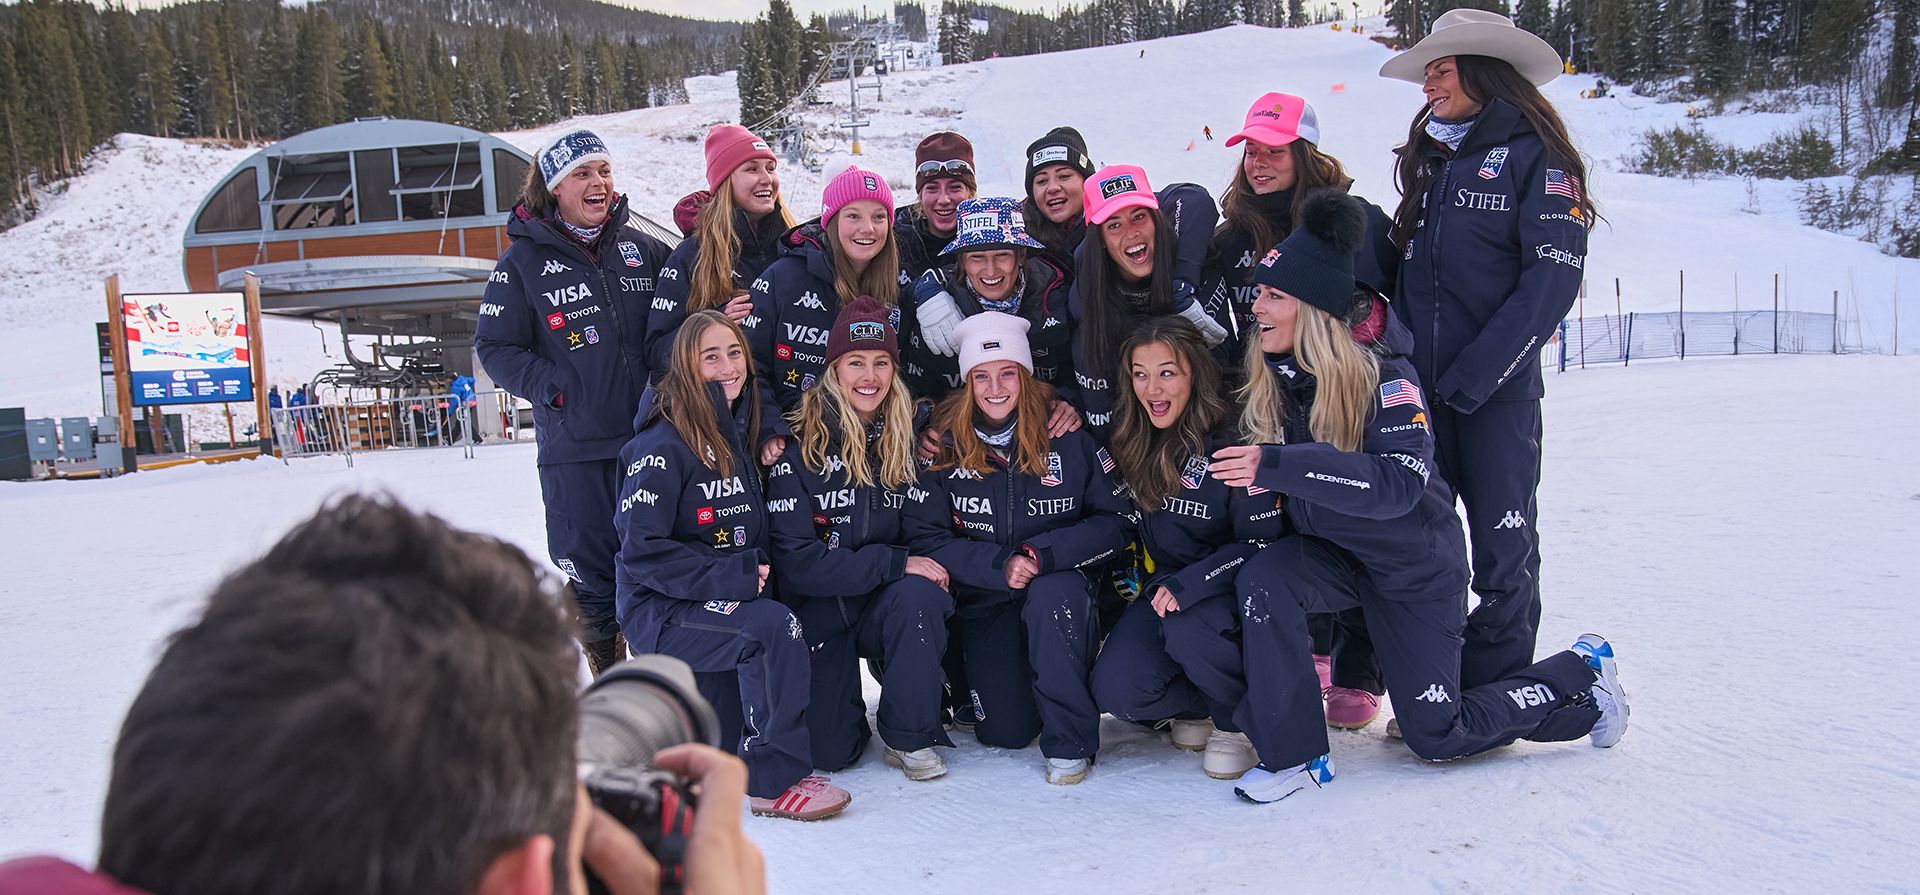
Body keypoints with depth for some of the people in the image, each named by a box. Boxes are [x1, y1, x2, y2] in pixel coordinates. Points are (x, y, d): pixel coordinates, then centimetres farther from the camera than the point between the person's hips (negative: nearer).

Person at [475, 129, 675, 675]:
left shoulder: (641, 248, 9)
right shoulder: (525, 261, 0)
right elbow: (494, 347, 0)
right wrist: (554, 388, -12)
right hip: (575, 450, -2)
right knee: (591, 574, 4)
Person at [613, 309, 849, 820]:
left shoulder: (740, 434, 11)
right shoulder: (663, 446, -13)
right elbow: (641, 551, -19)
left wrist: (758, 572, -1)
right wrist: (733, 577, -21)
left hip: (726, 601, 7)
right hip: (660, 610, -7)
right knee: (775, 628, -31)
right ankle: (773, 780, -19)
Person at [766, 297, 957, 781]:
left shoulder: (905, 441, 1)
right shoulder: (800, 447, -12)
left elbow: (935, 529, 5)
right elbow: (796, 563, -18)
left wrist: (927, 568, -17)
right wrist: (896, 562, -23)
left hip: (891, 607, 3)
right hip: (821, 613, -3)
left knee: (916, 594, -32)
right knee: (829, 752, -16)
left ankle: (909, 737, -13)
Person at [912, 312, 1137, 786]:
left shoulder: (1067, 436, -7)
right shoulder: (943, 446, -5)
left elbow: (1117, 520, -7)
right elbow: (929, 538, -6)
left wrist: (1040, 555, -21)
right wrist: (999, 566, -22)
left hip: (1060, 590, -1)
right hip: (983, 600, 1)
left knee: (1052, 592, -37)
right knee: (1005, 732, -12)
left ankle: (1071, 742, -18)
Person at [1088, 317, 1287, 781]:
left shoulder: (1233, 442, -17)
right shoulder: (1130, 438, -1)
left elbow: (1261, 543, -17)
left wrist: (1188, 584, -29)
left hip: (1228, 590, -4)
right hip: (1161, 589, 4)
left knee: (1186, 629, -37)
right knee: (1115, 690, -19)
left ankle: (1238, 720, -5)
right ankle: (1196, 704, 13)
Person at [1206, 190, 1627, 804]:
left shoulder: (1382, 374, -25)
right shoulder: (1267, 374, -9)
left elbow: (1401, 483, -40)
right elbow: (1259, 471, 9)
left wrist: (1281, 465, -48)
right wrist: (1217, 464, -11)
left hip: (1413, 563, -5)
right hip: (1330, 550, 5)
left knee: (1437, 738, 3)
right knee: (1261, 581, -28)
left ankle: (1581, 674, 27)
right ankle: (1294, 754, -14)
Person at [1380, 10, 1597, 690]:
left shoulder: (1536, 154, -3)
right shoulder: (1431, 159, 17)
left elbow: (1552, 279, -12)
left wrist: (1475, 373, -17)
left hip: (1497, 389, -6)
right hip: (1420, 384, 6)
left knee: (1502, 544, 2)